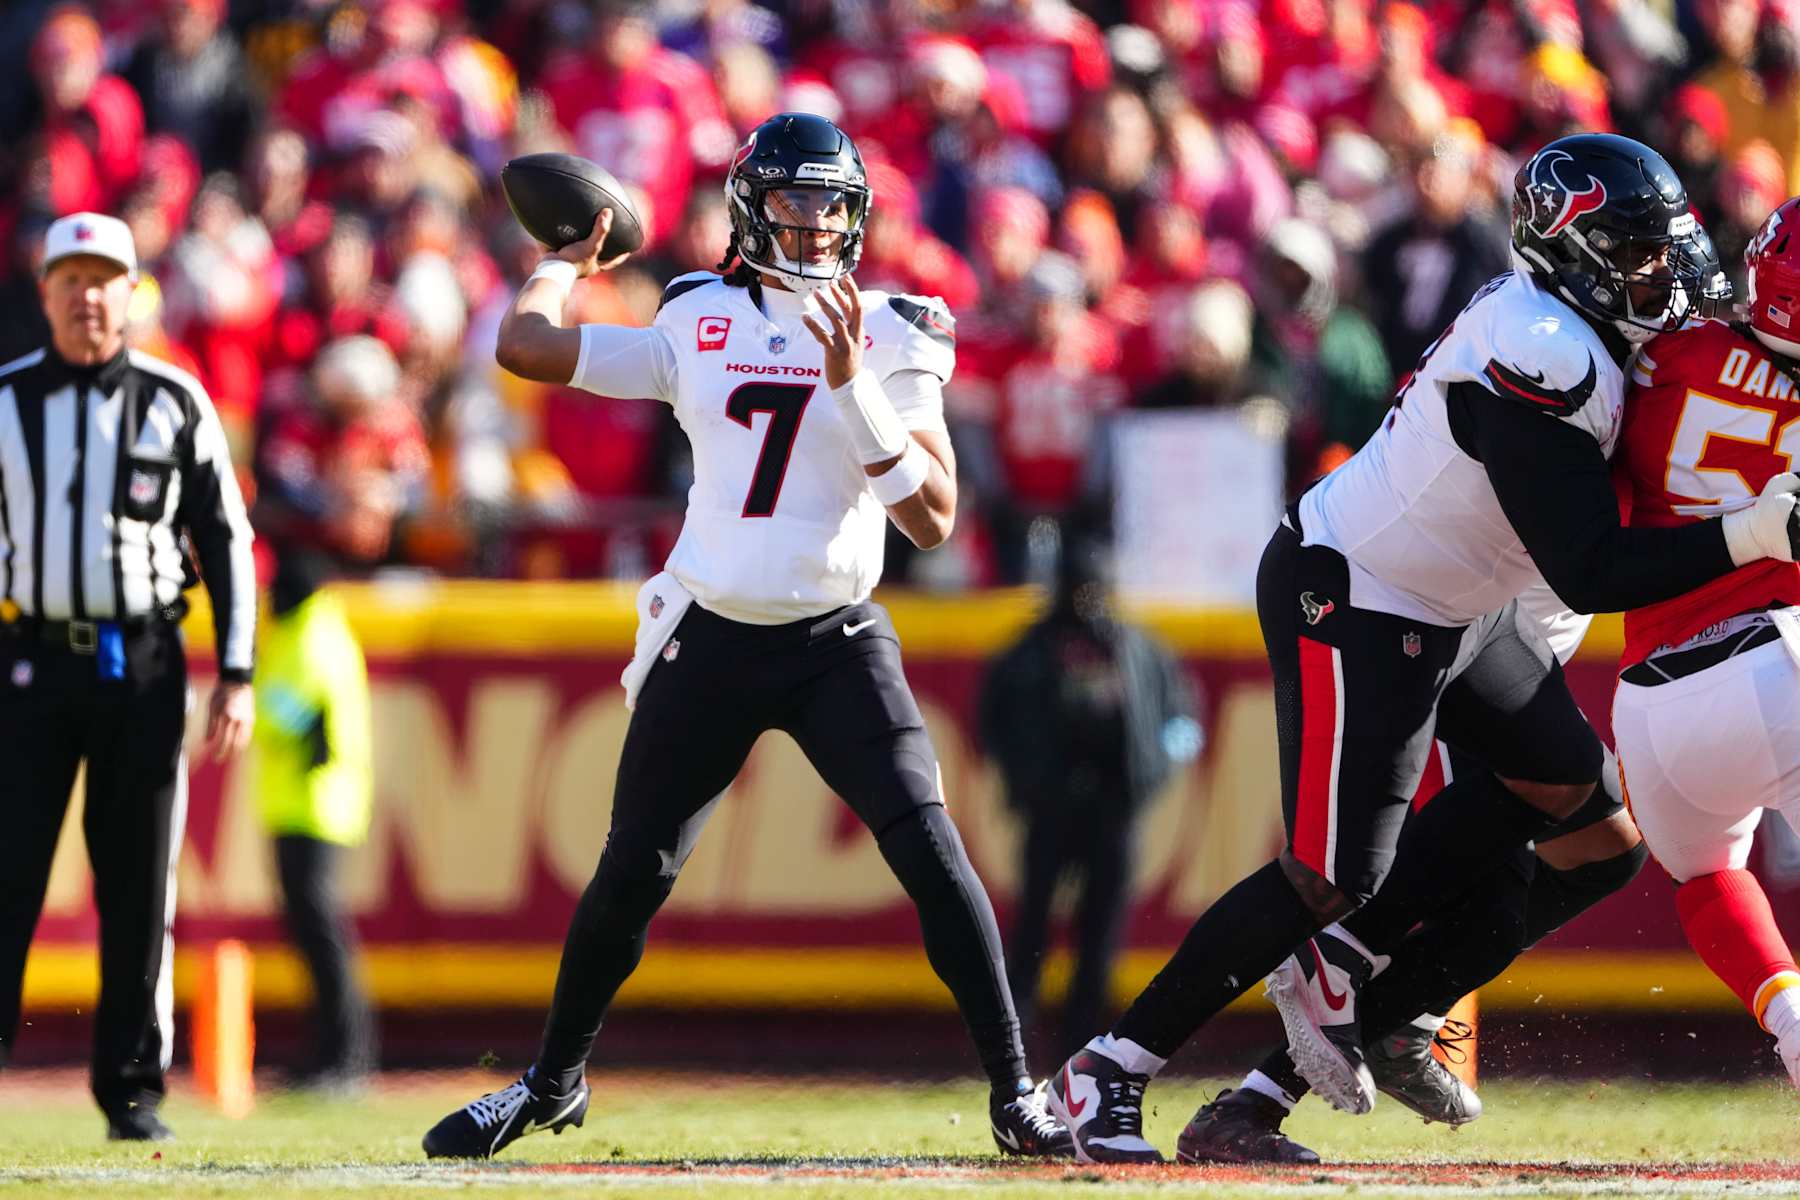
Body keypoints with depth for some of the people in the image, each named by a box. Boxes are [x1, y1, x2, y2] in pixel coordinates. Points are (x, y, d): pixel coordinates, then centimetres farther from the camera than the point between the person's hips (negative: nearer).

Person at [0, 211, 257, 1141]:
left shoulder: (175, 404, 4)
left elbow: (226, 542, 6)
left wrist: (237, 677, -2)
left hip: (143, 668, 0)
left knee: (140, 885, 2)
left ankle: (131, 1089, 10)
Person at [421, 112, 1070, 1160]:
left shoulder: (890, 336, -4)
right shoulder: (700, 324, 2)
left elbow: (934, 519, -12)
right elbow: (525, 346, 4)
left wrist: (854, 386, -21)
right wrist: (568, 263, 20)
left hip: (838, 641, -2)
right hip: (710, 640, 2)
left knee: (929, 847, -17)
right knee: (632, 875, 7)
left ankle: (1016, 1092, -12)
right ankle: (552, 1086, 27)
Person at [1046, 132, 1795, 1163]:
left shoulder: (1553, 314, 1)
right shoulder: (1540, 363, -29)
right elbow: (1590, 574, -29)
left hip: (1439, 607, 10)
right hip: (1345, 610, -10)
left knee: (1562, 778, 13)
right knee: (1329, 877, -10)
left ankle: (1338, 962, 16)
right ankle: (1113, 1072, 0)